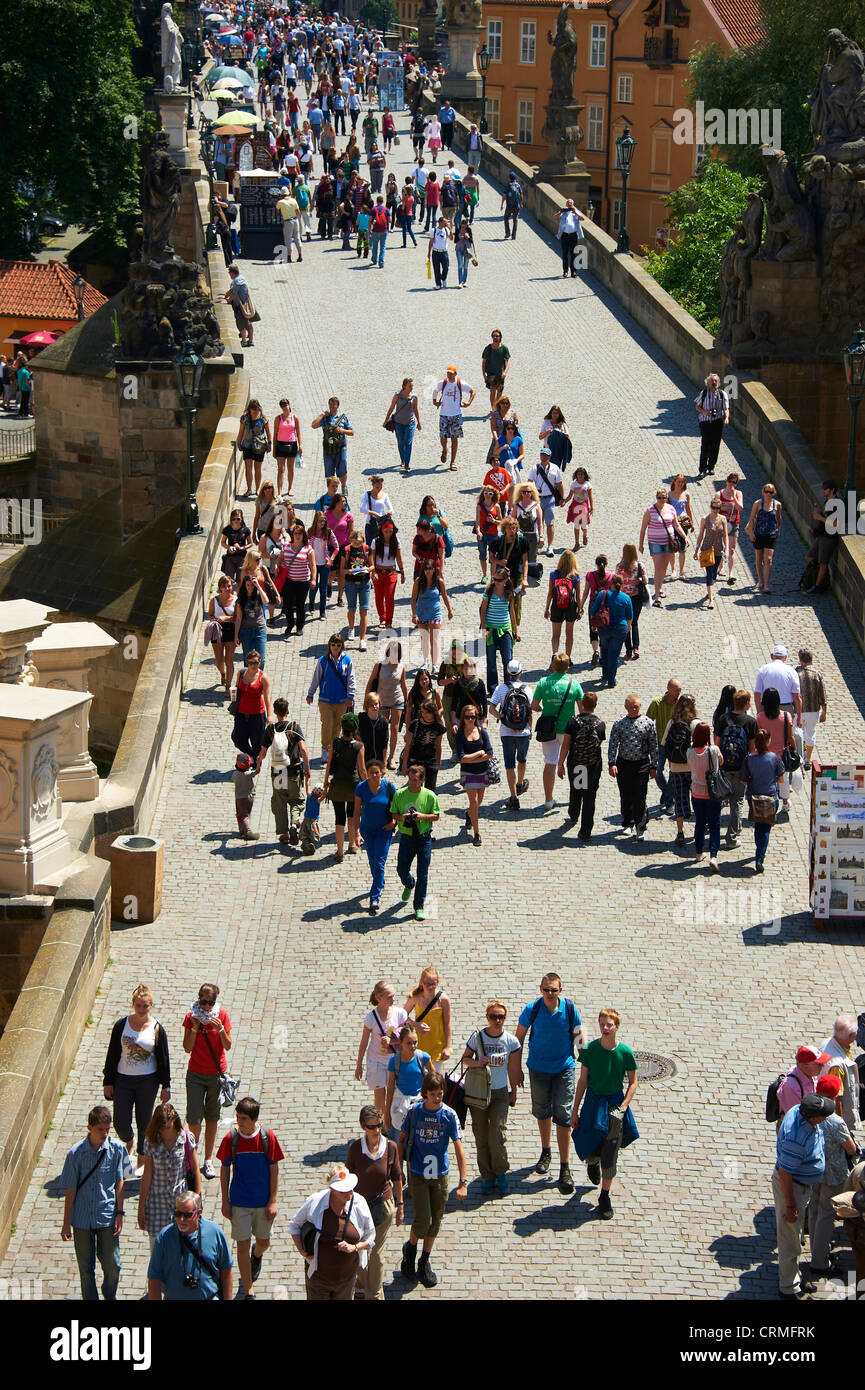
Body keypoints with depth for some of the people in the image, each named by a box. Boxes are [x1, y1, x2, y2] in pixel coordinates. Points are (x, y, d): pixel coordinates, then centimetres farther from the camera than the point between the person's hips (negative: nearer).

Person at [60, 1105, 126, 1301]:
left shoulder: (116, 1148, -8)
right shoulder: (76, 1153, -12)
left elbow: (119, 1182, 2)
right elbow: (70, 1190, -5)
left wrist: (119, 1213, -1)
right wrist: (66, 1224, -2)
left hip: (108, 1217, 1)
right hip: (82, 1219, -1)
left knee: (112, 1264, 4)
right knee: (86, 1267, 10)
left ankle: (110, 1296, 31)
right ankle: (90, 1299, 29)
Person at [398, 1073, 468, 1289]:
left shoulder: (449, 1115, -10)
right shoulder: (414, 1112, -9)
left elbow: (459, 1148, -12)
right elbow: (402, 1140, 5)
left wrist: (463, 1181, -18)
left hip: (440, 1174, 1)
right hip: (417, 1174, -1)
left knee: (435, 1222, 9)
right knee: (422, 1220, -9)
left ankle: (425, 1262, 28)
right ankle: (410, 1249, 21)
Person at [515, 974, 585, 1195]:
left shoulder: (570, 1009, -11)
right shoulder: (532, 1009, -10)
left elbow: (579, 1035, 5)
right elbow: (519, 1038, 1)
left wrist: (582, 1041, -16)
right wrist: (517, 1069, 1)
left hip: (564, 1068, -1)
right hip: (538, 1069, 2)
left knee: (563, 1116, -7)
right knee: (542, 1112, 16)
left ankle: (565, 1169, -4)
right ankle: (546, 1152, 41)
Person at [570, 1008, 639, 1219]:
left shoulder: (625, 1052, -9)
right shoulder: (590, 1050, -7)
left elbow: (633, 1083, 1)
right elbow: (583, 1081, 0)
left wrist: (623, 1107, -11)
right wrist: (575, 1111, 1)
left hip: (615, 1102, -1)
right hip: (593, 1101, 1)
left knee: (609, 1155, -1)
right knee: (589, 1152, 5)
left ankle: (605, 1196, 14)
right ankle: (593, 1162, 43)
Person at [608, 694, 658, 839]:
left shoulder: (648, 723, 1)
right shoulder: (619, 724, 3)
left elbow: (654, 746, 5)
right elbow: (613, 744, -2)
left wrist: (653, 766, 3)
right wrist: (612, 763, -14)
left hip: (642, 764, -2)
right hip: (623, 764, 2)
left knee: (640, 798, -7)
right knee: (625, 797, 10)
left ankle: (640, 827, 5)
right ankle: (627, 824, 27)